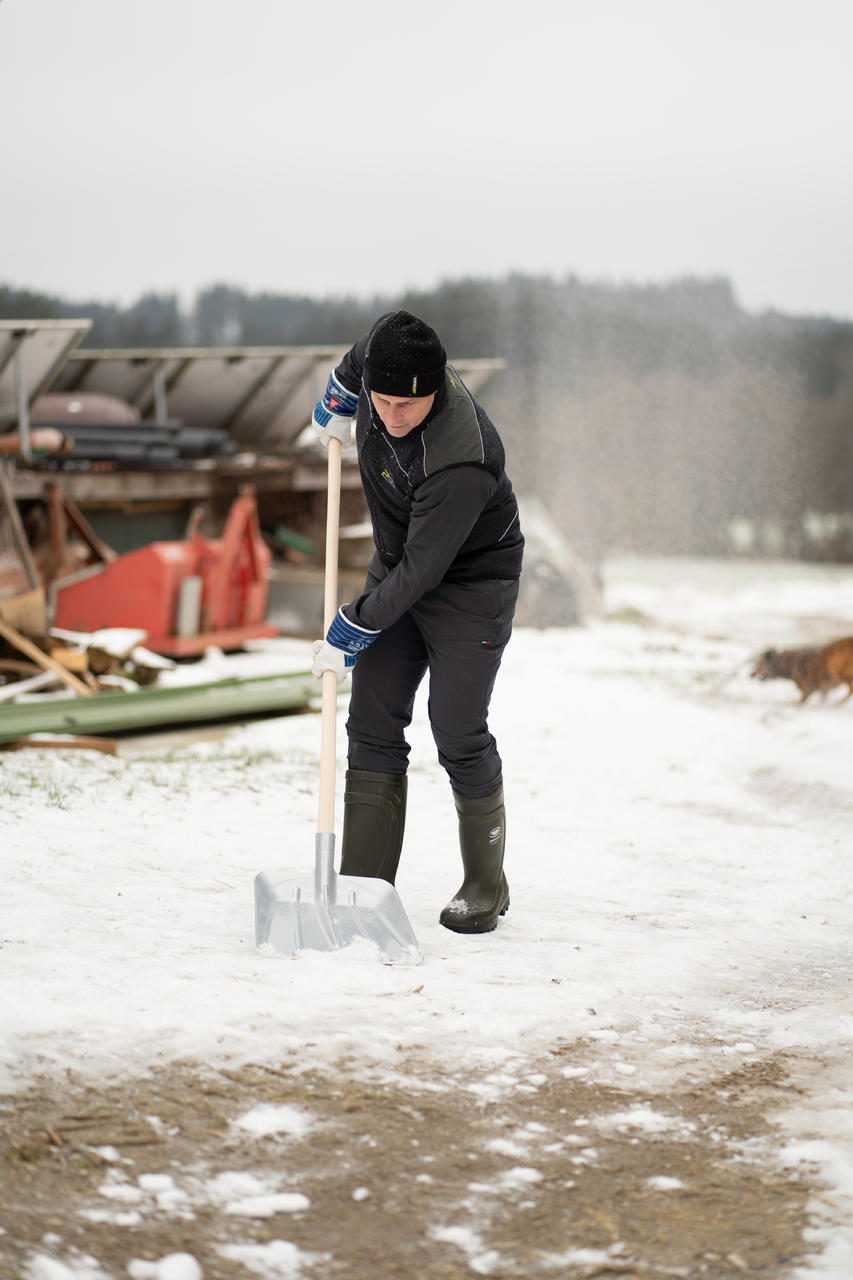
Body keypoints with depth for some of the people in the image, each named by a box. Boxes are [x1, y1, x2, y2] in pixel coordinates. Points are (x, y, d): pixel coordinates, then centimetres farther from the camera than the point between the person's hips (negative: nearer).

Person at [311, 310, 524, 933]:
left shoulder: (461, 461, -37)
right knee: (372, 725, 0)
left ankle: (486, 886, 13)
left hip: (471, 583, -7)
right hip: (396, 567, 7)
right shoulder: (384, 355, -17)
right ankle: (364, 882, 3)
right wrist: (338, 403, 26)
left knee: (459, 734, -6)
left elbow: (422, 567, -29)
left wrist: (351, 631, -21)